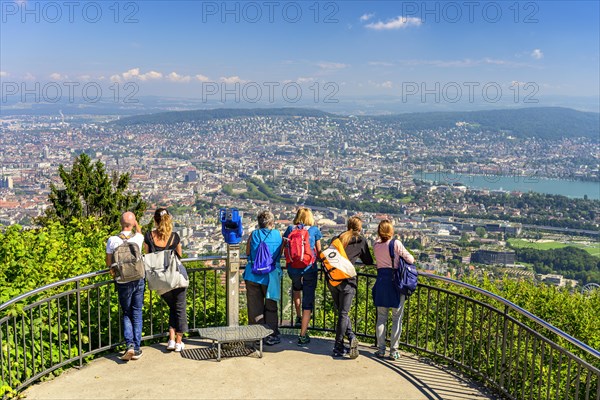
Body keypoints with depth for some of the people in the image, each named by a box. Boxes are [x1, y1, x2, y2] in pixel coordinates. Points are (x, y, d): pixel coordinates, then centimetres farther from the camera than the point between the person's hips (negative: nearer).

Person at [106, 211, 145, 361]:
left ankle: (130, 344, -3)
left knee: (126, 314, 14)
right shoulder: (138, 238, -8)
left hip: (123, 283, -1)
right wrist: (135, 221, 28)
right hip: (139, 280, 1)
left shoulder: (112, 240, -12)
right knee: (137, 313, 11)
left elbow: (109, 263, -4)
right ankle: (136, 348, 11)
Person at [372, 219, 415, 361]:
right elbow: (410, 259, -6)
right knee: (397, 318, 5)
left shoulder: (376, 246, 1)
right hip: (396, 281, -3)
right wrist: (412, 259, 13)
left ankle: (381, 349, 14)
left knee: (381, 317, 11)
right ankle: (393, 351, 7)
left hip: (381, 281, 4)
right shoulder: (396, 244, -10)